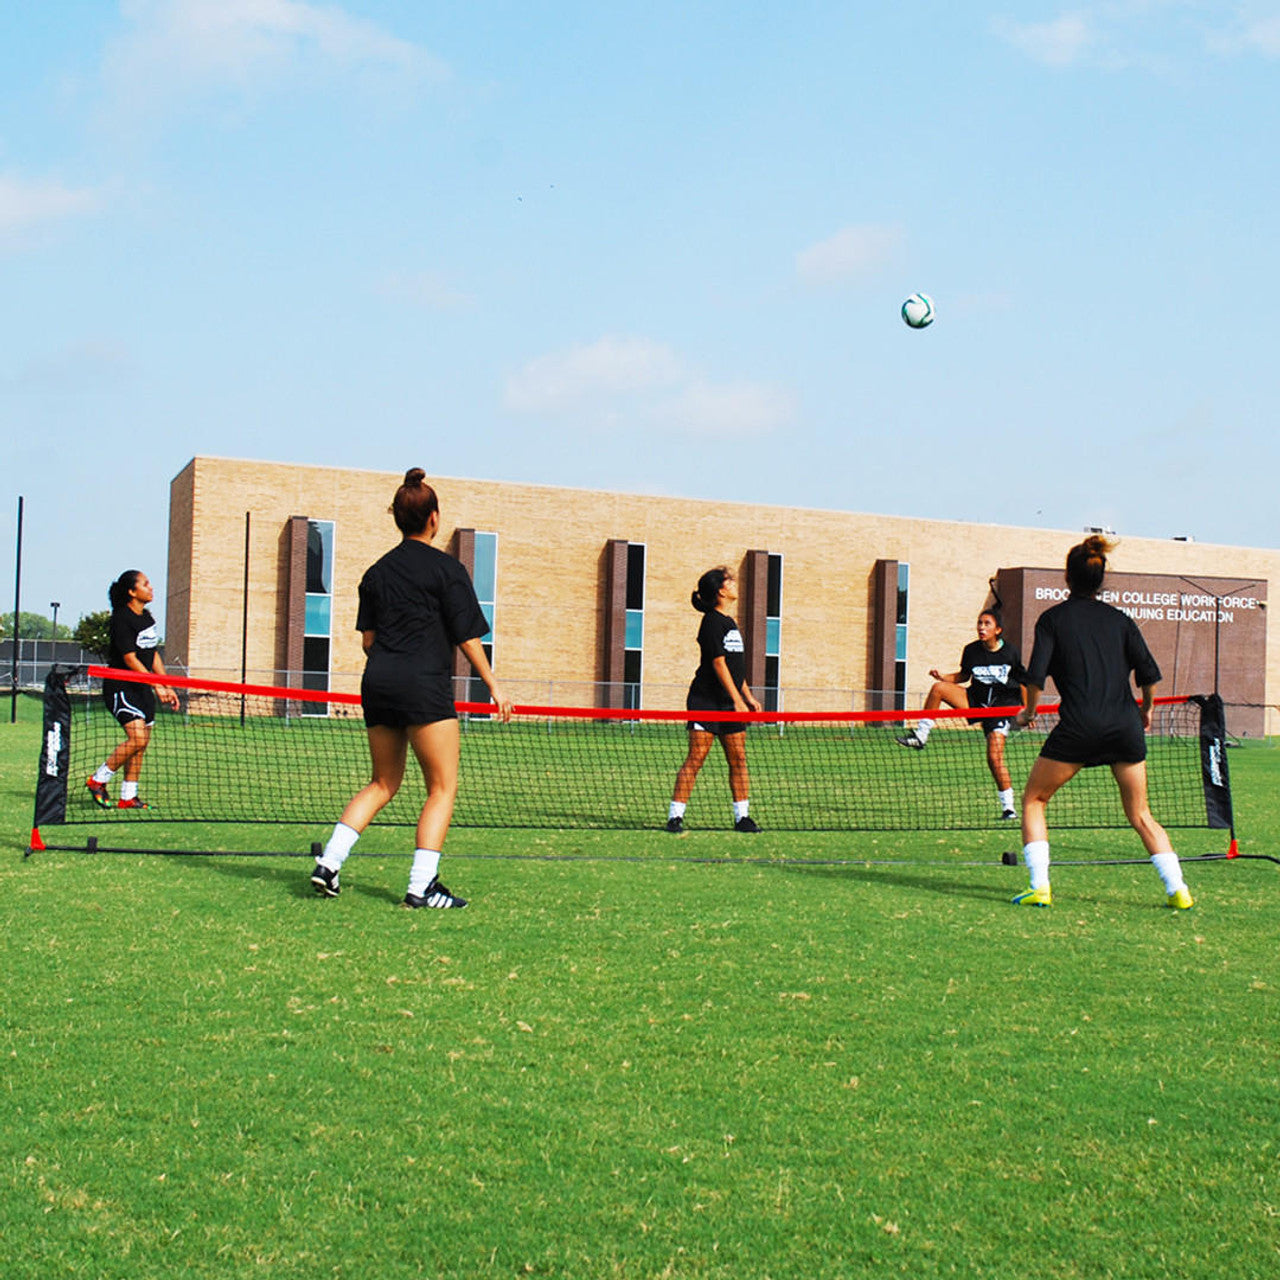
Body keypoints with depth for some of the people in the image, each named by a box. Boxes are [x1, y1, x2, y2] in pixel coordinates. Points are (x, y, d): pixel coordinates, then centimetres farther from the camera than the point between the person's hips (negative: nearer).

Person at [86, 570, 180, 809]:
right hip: (121, 687, -9)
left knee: (141, 742, 6)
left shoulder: (147, 617, 11)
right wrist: (156, 685, -23)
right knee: (137, 738, -19)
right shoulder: (122, 618, -15)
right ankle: (97, 780, -3)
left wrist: (167, 687, 13)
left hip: (142, 689, 9)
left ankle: (128, 797, 12)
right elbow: (130, 659, -20)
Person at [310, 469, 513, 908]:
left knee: (383, 782, 18)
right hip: (425, 685, -6)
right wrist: (494, 685, 4)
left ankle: (329, 860, 8)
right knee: (443, 787, 2)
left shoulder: (377, 571, 12)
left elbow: (367, 638, 13)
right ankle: (422, 886, -4)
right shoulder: (446, 568, -4)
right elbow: (467, 637, -4)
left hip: (377, 683, 6)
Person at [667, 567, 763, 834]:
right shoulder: (713, 621, -10)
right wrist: (737, 700, -18)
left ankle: (742, 817, 10)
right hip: (706, 700, -8)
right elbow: (719, 663, -16)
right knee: (695, 757, -9)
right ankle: (675, 817, -5)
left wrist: (748, 696, 19)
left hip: (730, 703, 8)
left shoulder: (730, 622, 17)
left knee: (738, 759, 5)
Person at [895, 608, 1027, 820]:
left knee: (995, 758, -14)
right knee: (938, 687, -18)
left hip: (1002, 705, -4)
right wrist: (943, 677, -2)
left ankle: (1008, 807, 0)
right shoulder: (971, 650, -1)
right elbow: (964, 676, 16)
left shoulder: (1010, 652, -9)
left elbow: (1023, 683, 2)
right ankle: (920, 736, -9)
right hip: (976, 699, 4)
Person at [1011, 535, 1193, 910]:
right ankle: (1178, 890, 6)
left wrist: (1029, 711, 11)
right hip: (1125, 725, 3)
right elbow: (1149, 674, 5)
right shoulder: (1120, 619, 12)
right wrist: (1146, 710, 21)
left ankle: (1039, 887, 2)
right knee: (1140, 815, 15)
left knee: (1033, 800, 13)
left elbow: (1037, 674, -5)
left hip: (1079, 727, -3)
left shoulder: (1053, 618, 4)